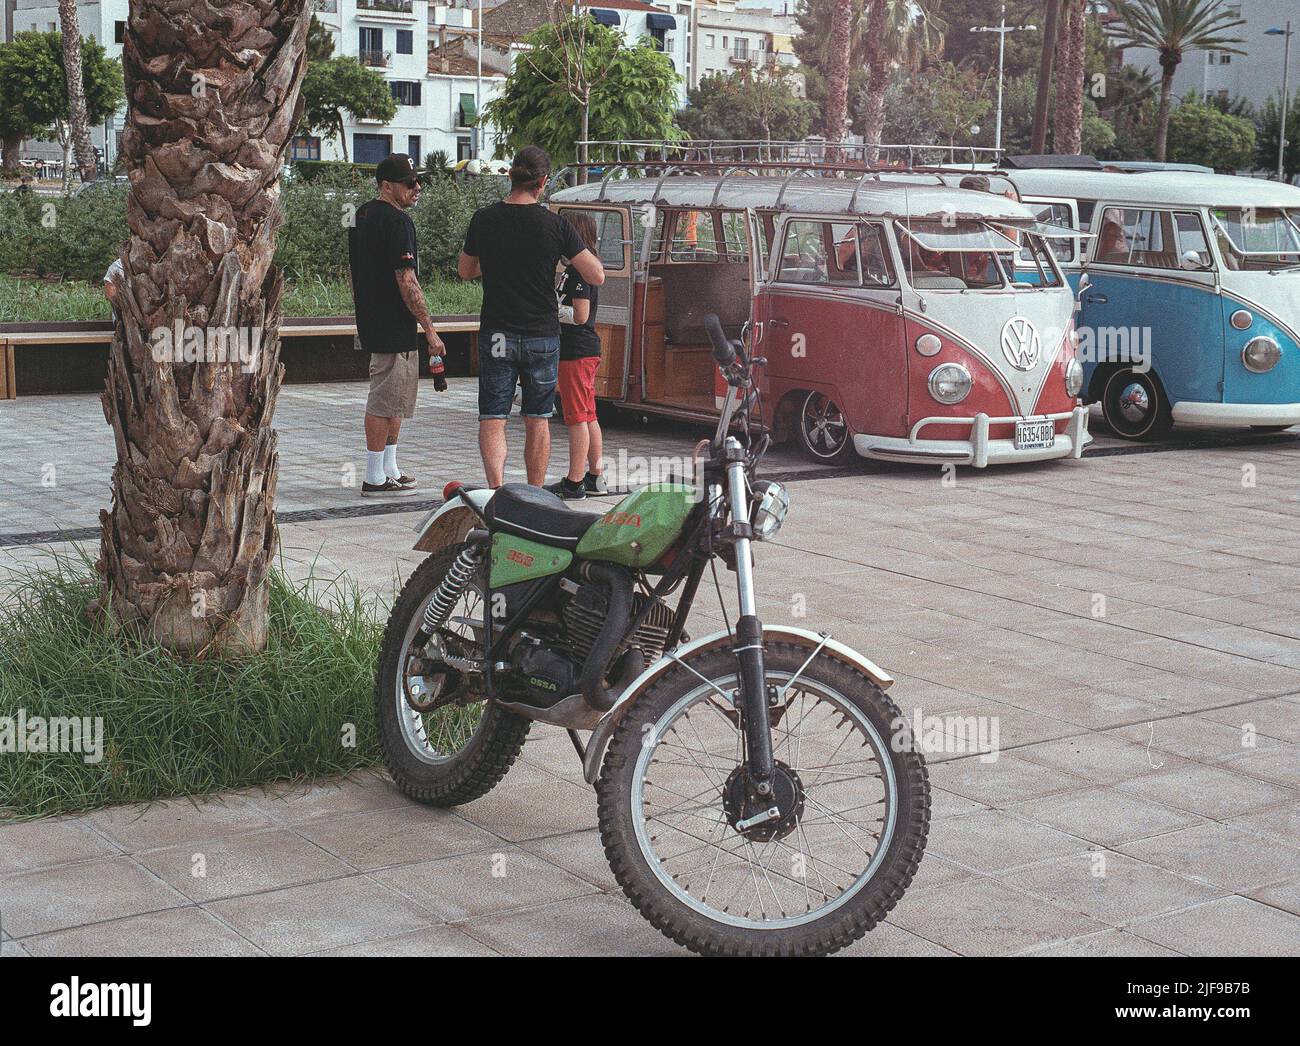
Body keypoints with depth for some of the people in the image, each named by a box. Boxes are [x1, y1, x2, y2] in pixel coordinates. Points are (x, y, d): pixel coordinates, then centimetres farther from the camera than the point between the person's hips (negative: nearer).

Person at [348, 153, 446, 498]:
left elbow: (352, 271, 22)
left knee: (392, 401, 18)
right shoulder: (397, 221, -17)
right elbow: (407, 282, -21)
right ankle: (375, 479, -1)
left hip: (371, 324, 10)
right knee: (385, 401, -5)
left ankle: (390, 470, 25)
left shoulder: (361, 215, 14)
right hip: (394, 328, -10)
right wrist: (430, 330, -17)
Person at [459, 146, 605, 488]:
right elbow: (597, 276, -8)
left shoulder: (483, 220, -3)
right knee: (537, 421, 13)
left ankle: (497, 489, -17)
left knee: (492, 420, 2)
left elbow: (465, 271, 12)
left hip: (496, 334, 0)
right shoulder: (555, 225, -8)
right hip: (542, 335, 0)